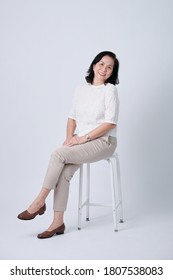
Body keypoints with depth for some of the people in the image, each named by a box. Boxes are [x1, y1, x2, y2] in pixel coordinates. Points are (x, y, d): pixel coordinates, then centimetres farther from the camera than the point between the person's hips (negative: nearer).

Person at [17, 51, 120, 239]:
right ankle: (58, 222, -15)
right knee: (64, 172, -21)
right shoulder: (81, 89, 11)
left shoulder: (110, 90, -6)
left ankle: (40, 201, -11)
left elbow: (110, 123, -13)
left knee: (58, 154, -25)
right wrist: (70, 137, -5)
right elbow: (72, 117, 13)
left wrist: (84, 138, -16)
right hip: (81, 141, 5)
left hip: (103, 141, -5)